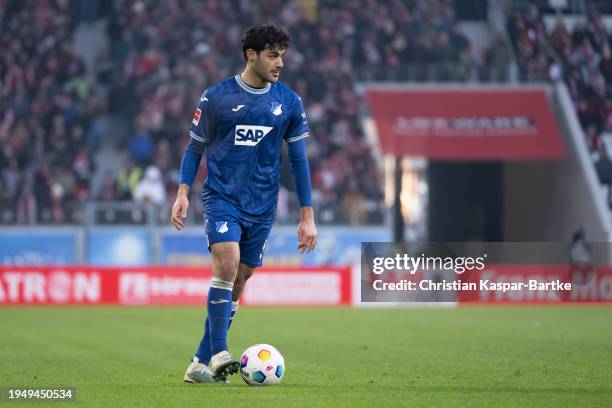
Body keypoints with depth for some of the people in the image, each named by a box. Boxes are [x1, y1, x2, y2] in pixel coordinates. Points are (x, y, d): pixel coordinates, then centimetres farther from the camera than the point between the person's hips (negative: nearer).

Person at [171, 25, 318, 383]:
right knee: (227, 263, -25)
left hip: (262, 206, 3)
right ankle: (219, 354, -22)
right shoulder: (216, 98, -3)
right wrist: (183, 193, -6)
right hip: (221, 199, -3)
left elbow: (299, 159, 8)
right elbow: (195, 148, 7)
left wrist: (307, 216, 5)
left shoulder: (289, 102, 4)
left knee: (238, 282, 5)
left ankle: (202, 364, 13)